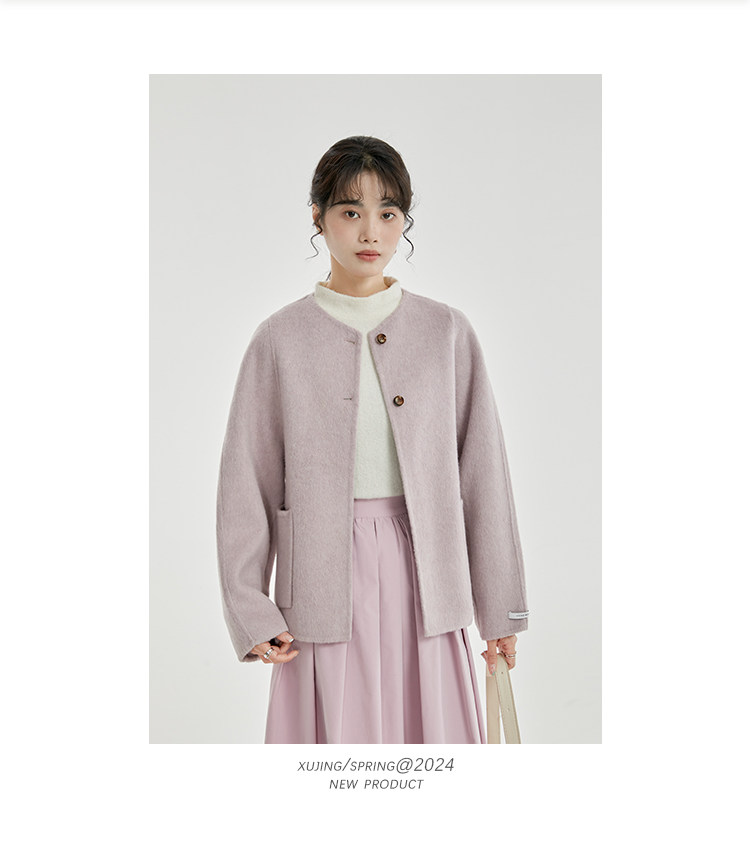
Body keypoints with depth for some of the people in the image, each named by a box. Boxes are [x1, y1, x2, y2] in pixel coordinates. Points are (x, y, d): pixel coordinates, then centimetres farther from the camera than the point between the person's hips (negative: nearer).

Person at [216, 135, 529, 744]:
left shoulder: (447, 332, 3)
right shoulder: (281, 340, 0)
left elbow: (484, 472, 5)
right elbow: (246, 484, 2)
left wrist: (501, 609, 5)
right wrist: (252, 613, -3)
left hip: (423, 579, 1)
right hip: (326, 584, -1)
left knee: (430, 728, 6)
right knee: (337, 728, 4)